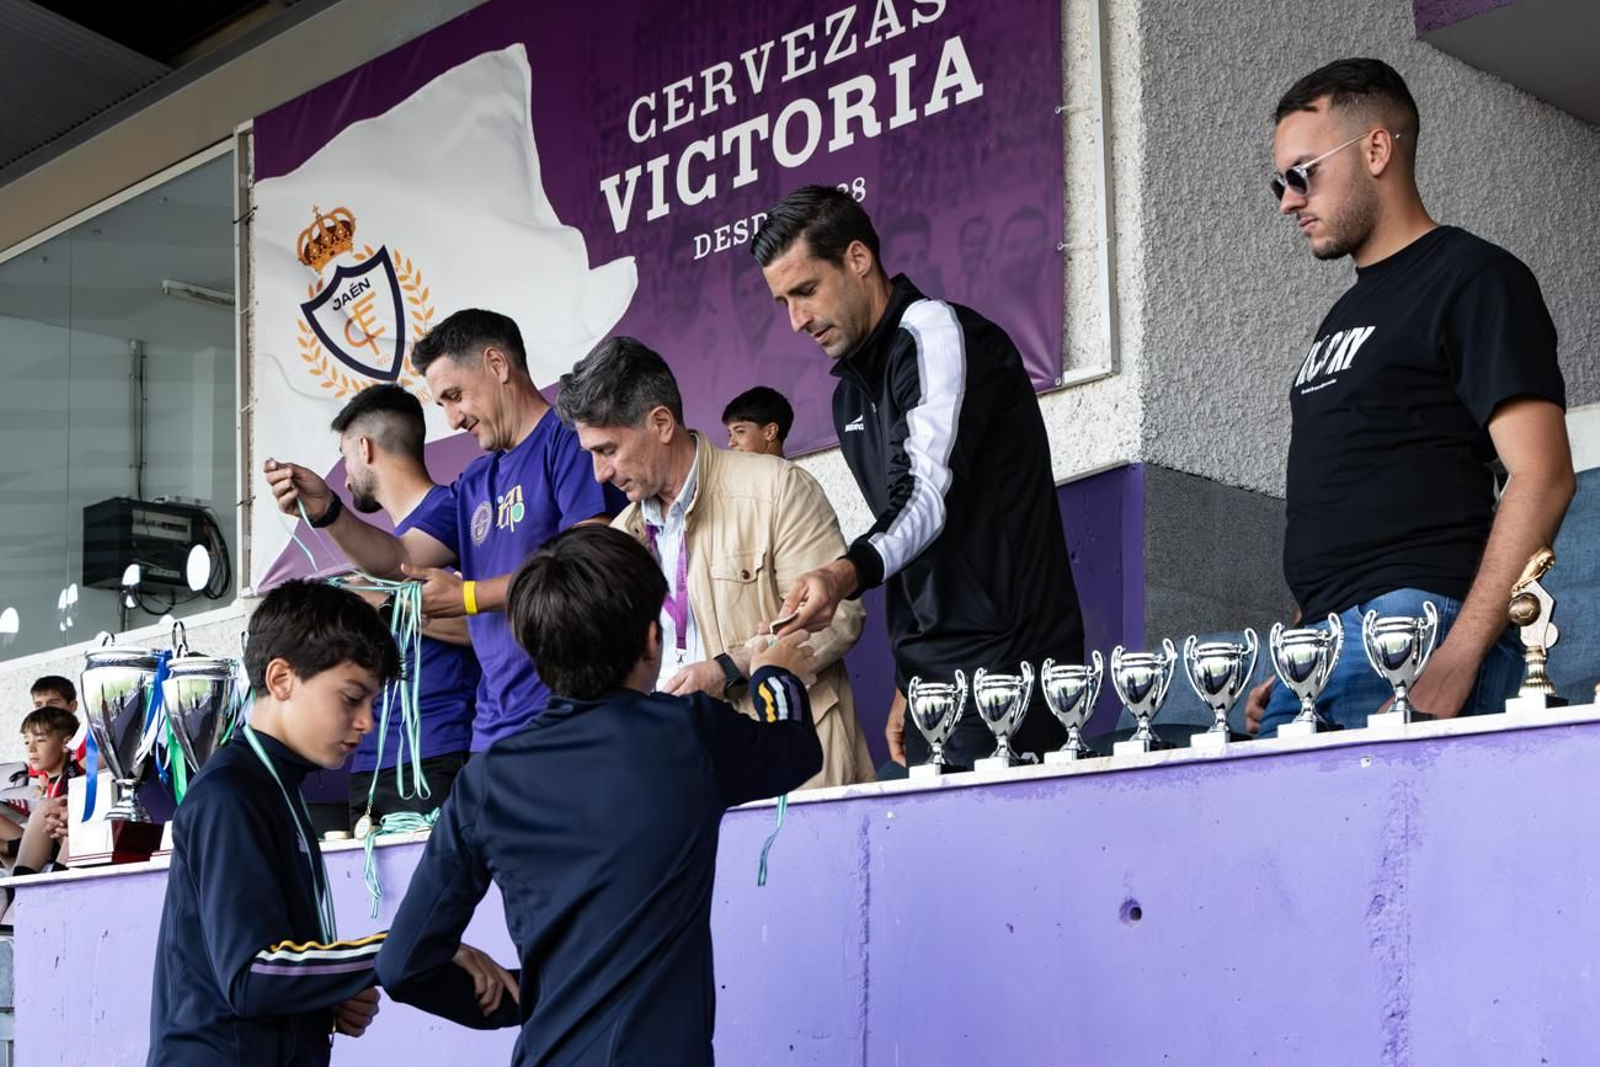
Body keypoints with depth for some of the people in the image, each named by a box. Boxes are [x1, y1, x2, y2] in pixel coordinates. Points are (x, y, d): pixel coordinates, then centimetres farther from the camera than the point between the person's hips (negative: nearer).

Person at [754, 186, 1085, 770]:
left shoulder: (937, 331, -8)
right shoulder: (850, 393, 19)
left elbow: (931, 498, -22)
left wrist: (846, 573, -39)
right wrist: (907, 683, 18)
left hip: (1006, 659, -8)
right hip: (933, 678, 8)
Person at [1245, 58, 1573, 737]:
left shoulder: (1473, 279, 0)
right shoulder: (1347, 315, 25)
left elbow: (1542, 478, -10)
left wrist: (1459, 656, -20)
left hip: (1415, 629, -7)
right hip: (1321, 648, 8)